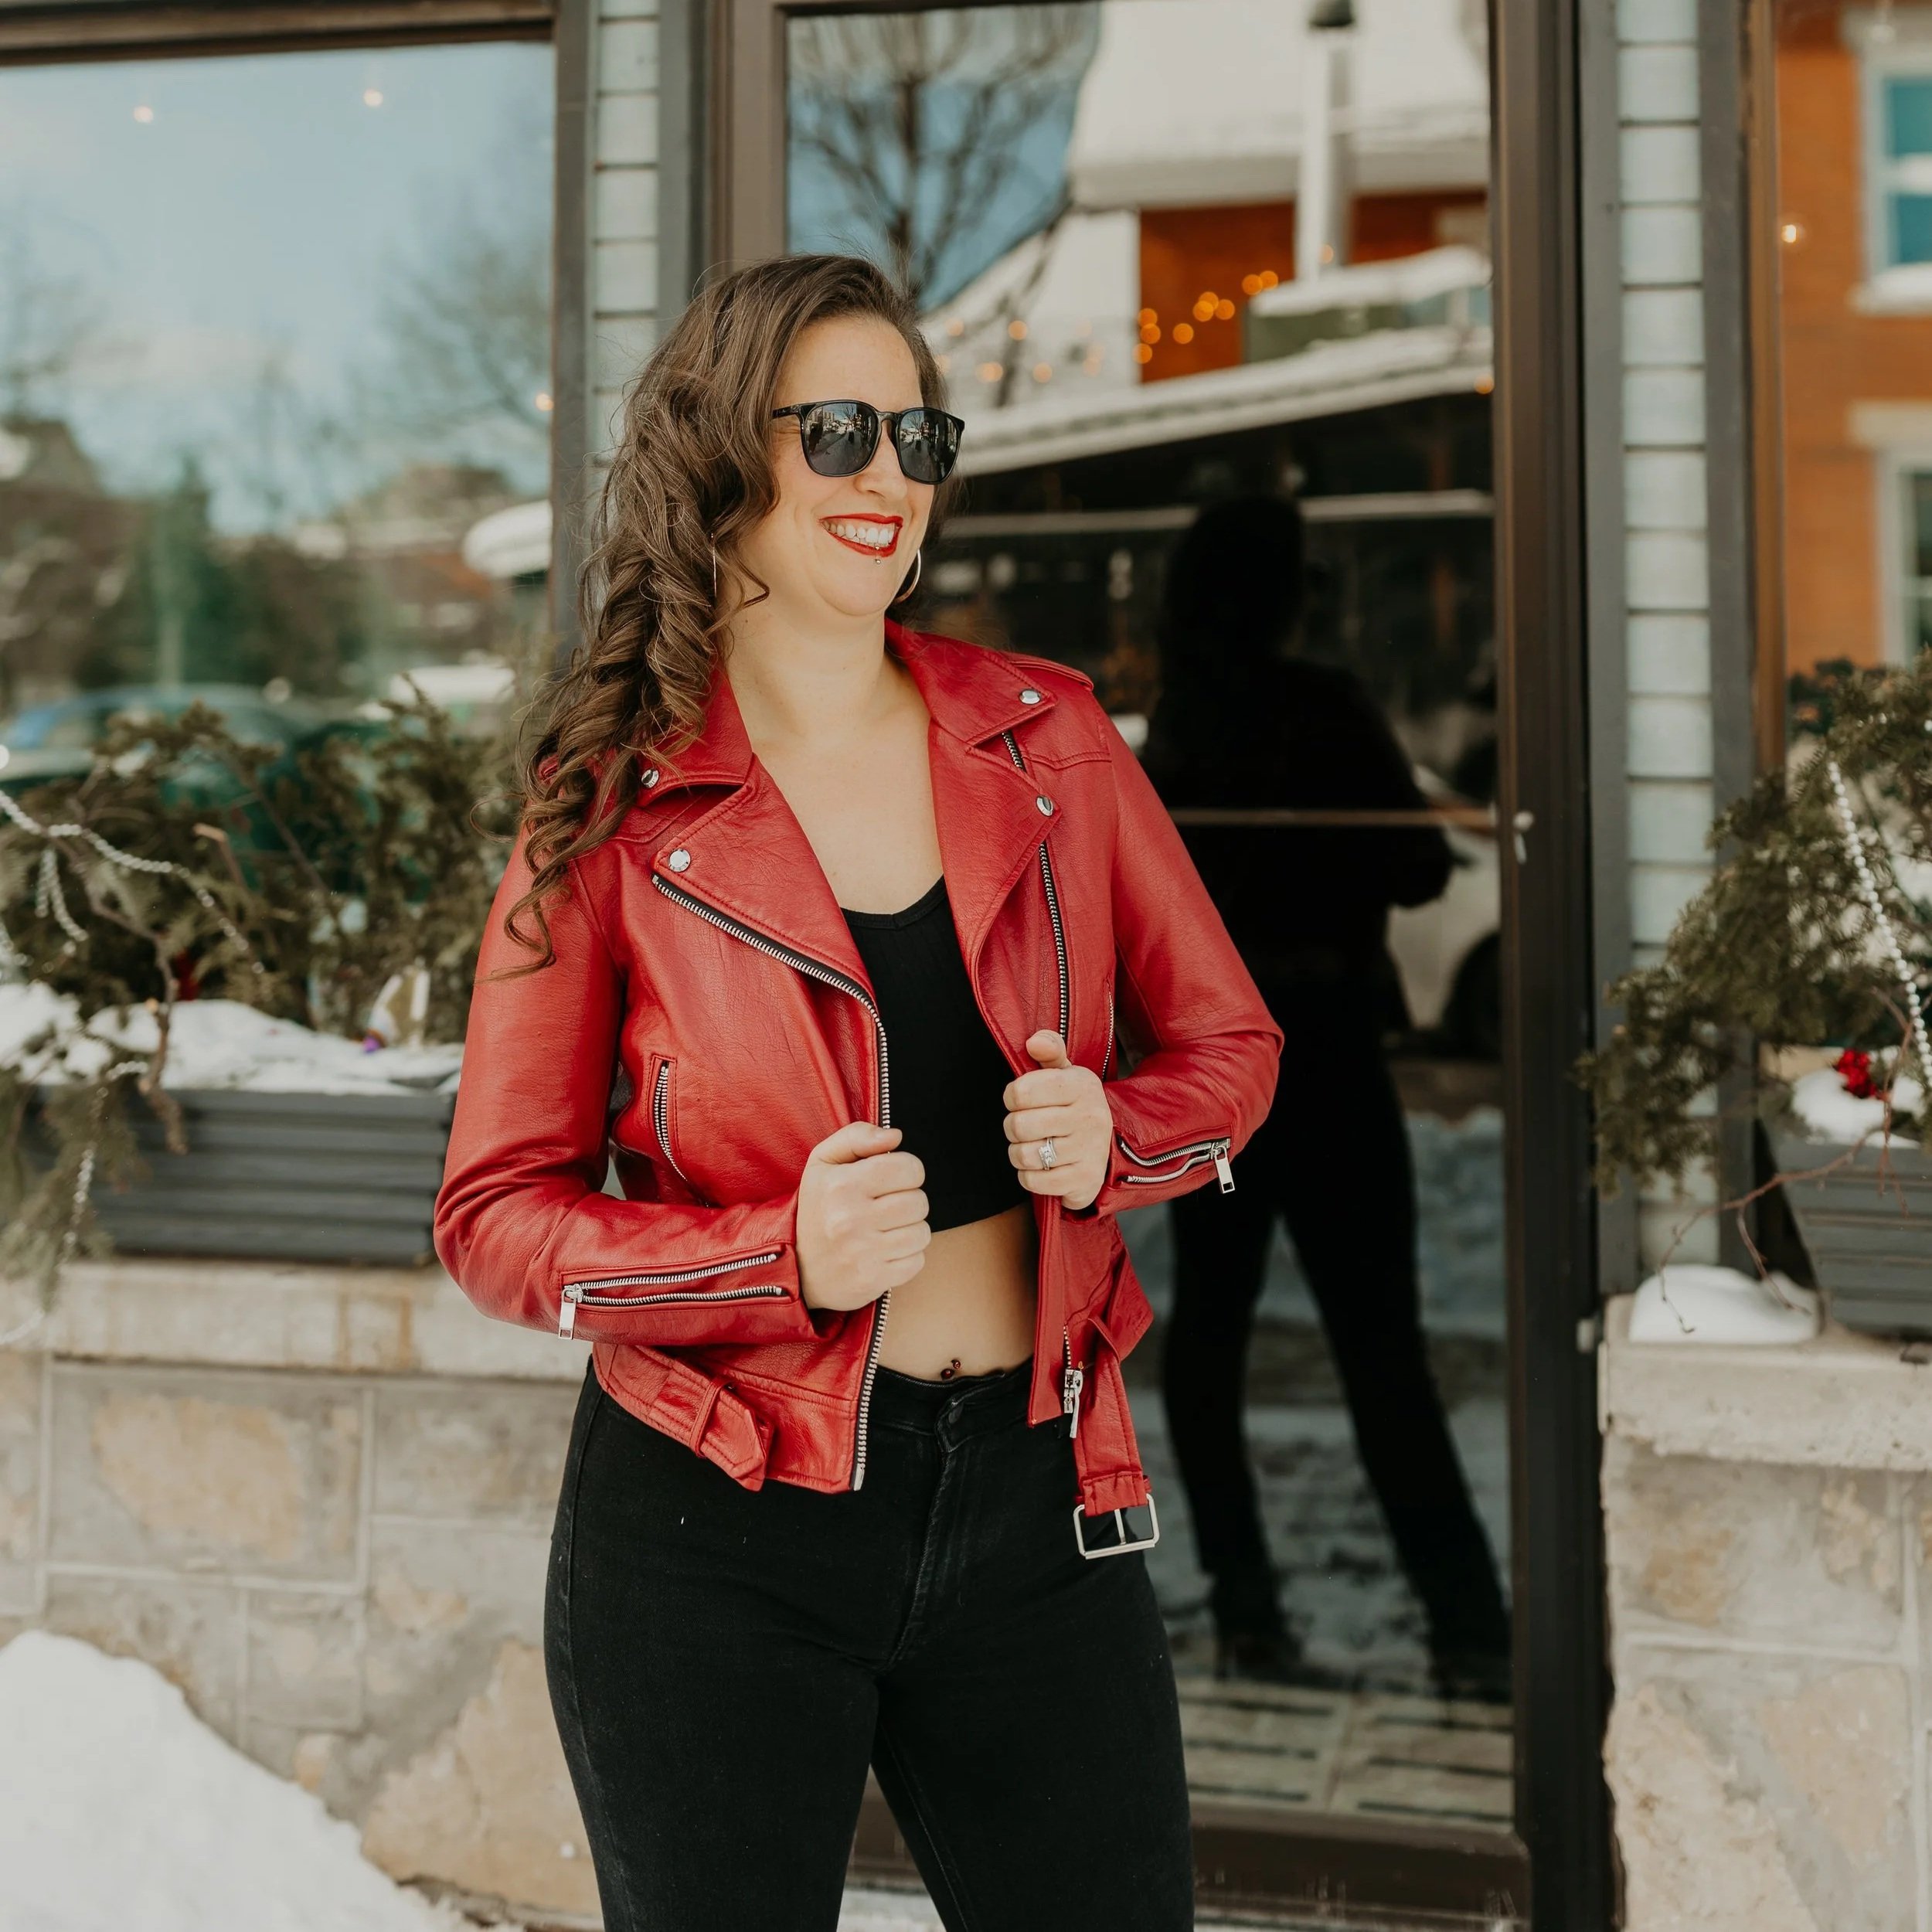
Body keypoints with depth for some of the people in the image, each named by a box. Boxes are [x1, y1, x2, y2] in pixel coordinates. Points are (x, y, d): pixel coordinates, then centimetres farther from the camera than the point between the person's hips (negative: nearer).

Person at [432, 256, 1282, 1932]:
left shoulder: (1046, 736, 3)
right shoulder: (614, 812, -5)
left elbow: (1227, 1041, 11)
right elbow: (495, 1211, -4)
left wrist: (1108, 1136, -11)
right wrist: (787, 1256, -20)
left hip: (1031, 1497, 3)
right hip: (719, 1535, -2)